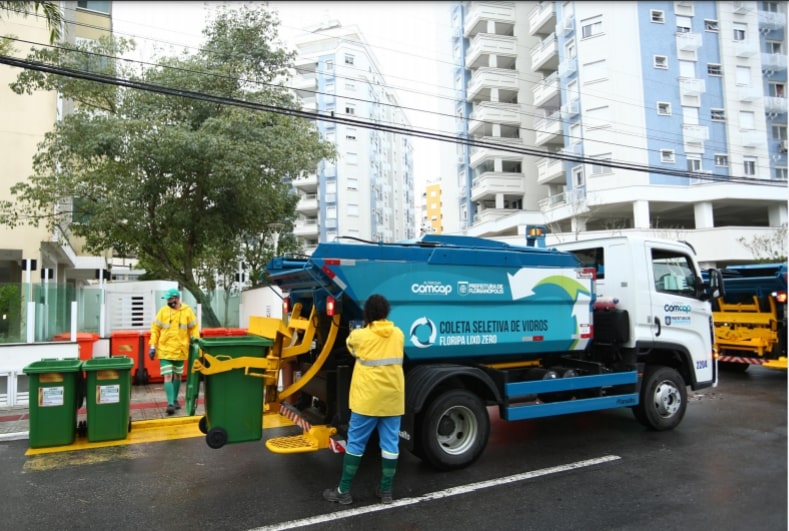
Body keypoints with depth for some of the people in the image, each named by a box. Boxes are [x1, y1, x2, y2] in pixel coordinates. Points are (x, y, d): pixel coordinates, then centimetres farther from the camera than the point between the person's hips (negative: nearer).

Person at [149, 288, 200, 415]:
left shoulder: (187, 311, -5)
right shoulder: (163, 311, -4)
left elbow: (194, 328, 3)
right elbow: (155, 328, 0)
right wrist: (153, 346, -3)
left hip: (180, 351, 1)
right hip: (165, 350, -1)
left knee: (177, 376, 15)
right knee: (168, 377, -8)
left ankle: (175, 400, 30)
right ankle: (170, 403, -7)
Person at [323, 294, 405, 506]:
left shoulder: (360, 335, -7)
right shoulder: (398, 334, 4)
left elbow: (350, 344, 16)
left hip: (367, 399, -3)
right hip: (393, 399, 4)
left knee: (355, 443, 6)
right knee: (390, 444, 9)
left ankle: (344, 491, 13)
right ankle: (386, 491, 18)